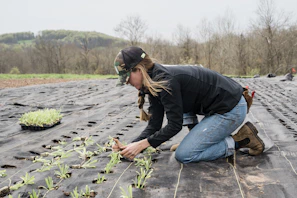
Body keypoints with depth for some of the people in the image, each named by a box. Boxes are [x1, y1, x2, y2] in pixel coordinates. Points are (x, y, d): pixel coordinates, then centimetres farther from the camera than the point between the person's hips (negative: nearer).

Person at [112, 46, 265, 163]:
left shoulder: (165, 81, -22)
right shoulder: (154, 84, 7)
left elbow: (174, 125, -20)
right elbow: (153, 126, 2)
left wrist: (141, 145, -19)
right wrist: (130, 145, -9)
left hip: (231, 110, -10)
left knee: (183, 155, -9)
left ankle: (238, 141, -4)